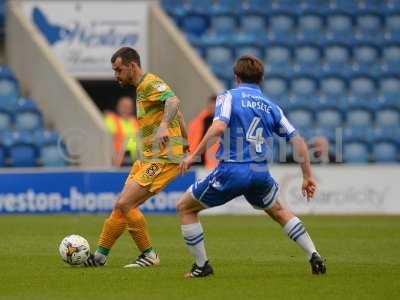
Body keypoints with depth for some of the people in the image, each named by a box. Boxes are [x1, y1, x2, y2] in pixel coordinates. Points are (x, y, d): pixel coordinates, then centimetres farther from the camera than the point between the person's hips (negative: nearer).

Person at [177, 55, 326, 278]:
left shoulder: (229, 97, 2)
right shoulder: (271, 107, 15)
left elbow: (219, 127, -17)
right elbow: (297, 140, 11)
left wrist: (194, 155, -14)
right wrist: (308, 176, 16)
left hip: (232, 170, -5)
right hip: (261, 173, 5)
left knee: (185, 208, 14)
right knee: (278, 211, 32)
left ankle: (202, 266, 12)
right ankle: (315, 257, 23)